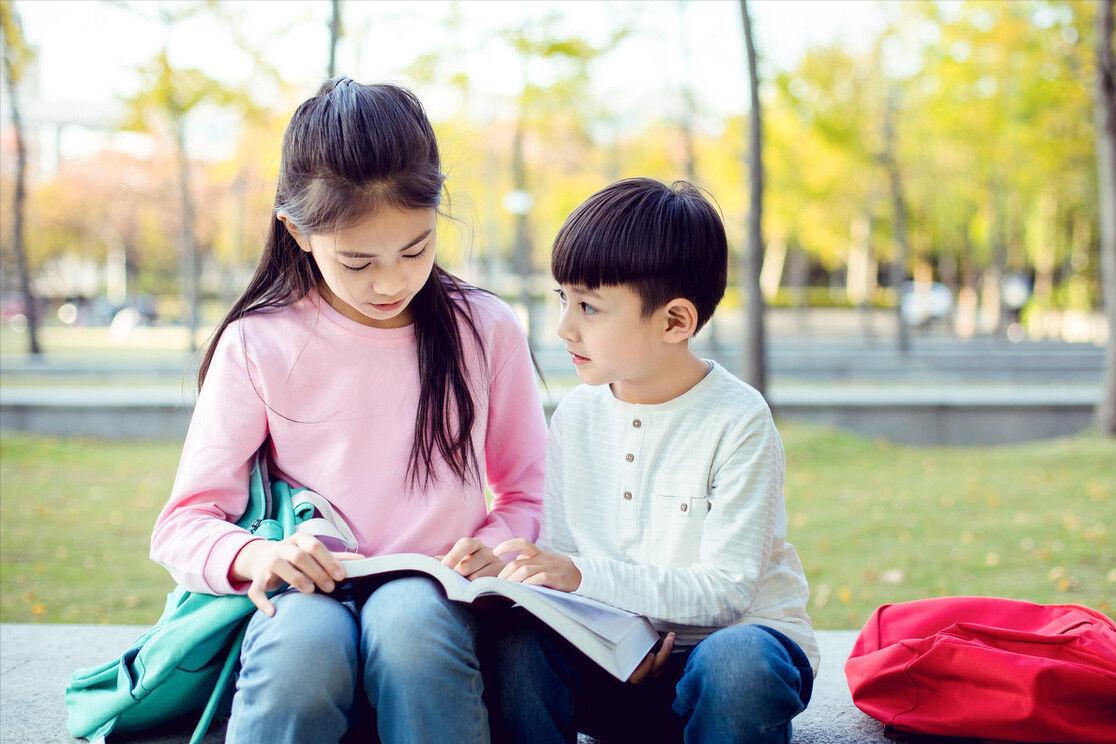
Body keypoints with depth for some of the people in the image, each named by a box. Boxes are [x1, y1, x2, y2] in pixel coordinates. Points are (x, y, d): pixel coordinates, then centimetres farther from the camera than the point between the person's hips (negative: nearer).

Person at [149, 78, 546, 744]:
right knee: (306, 639, -36)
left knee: (408, 614, -35)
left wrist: (497, 545, -10)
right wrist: (253, 555, -19)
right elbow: (184, 525, 3)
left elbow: (529, 491, 13)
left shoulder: (487, 331, 5)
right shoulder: (257, 346, 2)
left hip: (435, 596, 1)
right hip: (309, 596, -1)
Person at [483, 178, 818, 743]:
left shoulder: (737, 420, -11)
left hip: (739, 637, -3)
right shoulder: (576, 415, 3)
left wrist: (583, 575, -27)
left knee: (738, 661, -37)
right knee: (513, 642, -26)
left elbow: (726, 590, -17)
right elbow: (563, 559, 5)